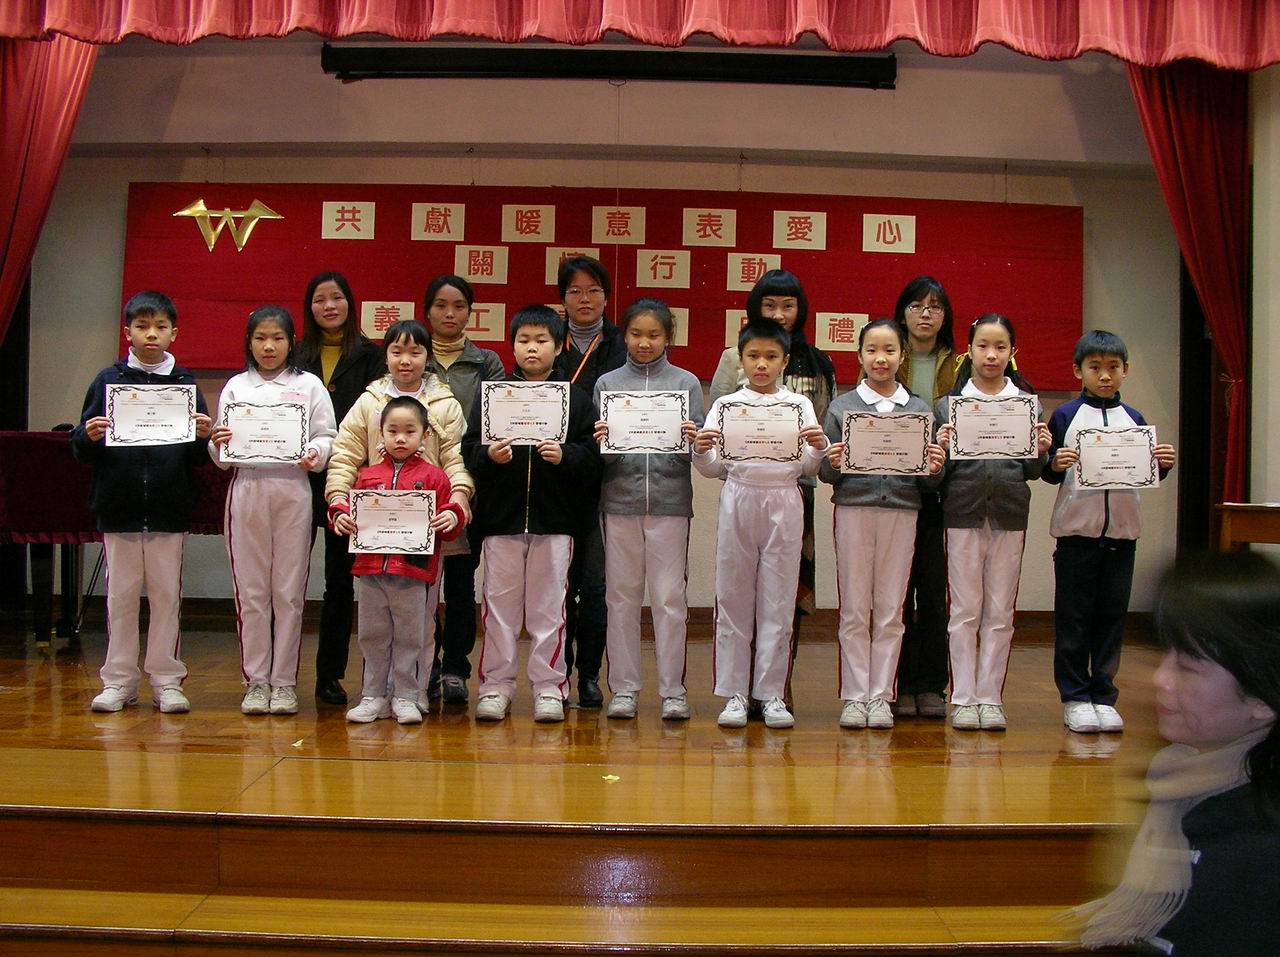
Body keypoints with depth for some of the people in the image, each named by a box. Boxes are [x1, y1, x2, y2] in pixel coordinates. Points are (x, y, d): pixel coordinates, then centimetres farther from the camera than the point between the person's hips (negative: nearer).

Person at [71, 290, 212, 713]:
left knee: (166, 594, 6)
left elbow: (199, 457, 5)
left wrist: (203, 437, -16)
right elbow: (83, 450, 4)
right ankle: (118, 680, 16)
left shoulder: (185, 384, 5)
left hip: (170, 508, 0)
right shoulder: (108, 381, 4)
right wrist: (88, 437, -17)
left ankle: (166, 681, 14)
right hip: (119, 507, 0)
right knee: (121, 595, 7)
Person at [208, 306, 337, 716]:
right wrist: (217, 444, -11)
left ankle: (284, 681, 10)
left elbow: (327, 436, 3)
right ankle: (255, 680, 13)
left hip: (293, 491, -1)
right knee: (251, 590, 4)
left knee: (289, 591, 2)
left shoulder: (309, 386, 9)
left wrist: (315, 453, -17)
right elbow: (222, 458, 11)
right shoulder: (235, 387, 12)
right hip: (246, 490, 1)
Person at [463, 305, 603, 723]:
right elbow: (469, 451, 1)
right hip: (501, 517, 1)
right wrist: (489, 456, -19)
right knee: (501, 603, 6)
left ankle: (549, 685, 14)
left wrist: (565, 455, -20)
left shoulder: (576, 399, 4)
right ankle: (495, 684, 15)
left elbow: (592, 458, -3)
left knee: (548, 605, 6)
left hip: (555, 519, -1)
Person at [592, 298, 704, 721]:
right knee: (622, 596, 5)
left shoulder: (686, 383, 7)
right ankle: (623, 688, 13)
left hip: (670, 499, -1)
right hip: (621, 498, 1)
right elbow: (598, 452, 5)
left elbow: (698, 444, 4)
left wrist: (693, 439, -17)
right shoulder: (607, 383, 9)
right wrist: (601, 441, -16)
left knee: (670, 598, 0)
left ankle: (673, 690, 7)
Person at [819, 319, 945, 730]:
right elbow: (826, 474, 4)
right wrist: (832, 463, -17)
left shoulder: (920, 410, 9)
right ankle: (854, 696, 10)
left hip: (901, 511, 1)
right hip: (853, 508, -1)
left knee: (890, 610, 5)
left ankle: (881, 696, 13)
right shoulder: (842, 407, 5)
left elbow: (929, 479, 9)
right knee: (854, 610, 2)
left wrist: (935, 469, -13)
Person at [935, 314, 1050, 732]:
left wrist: (1041, 452, -12)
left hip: (1010, 514, 2)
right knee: (965, 610, 4)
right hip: (964, 512, -1)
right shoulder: (947, 405, 3)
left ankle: (990, 697, 14)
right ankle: (963, 698, 10)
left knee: (1000, 612, 6)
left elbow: (1031, 471, 9)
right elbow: (938, 470, 3)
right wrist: (942, 448, -17)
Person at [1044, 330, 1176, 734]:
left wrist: (1163, 464, -8)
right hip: (1076, 528, -3)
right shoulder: (1064, 416, 0)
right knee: (1074, 615, 1)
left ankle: (1103, 695, 14)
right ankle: (1075, 696, 9)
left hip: (1122, 530, 3)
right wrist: (1055, 465, -23)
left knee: (1112, 614, 6)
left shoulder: (1134, 420, 10)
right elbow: (1049, 473, -1)